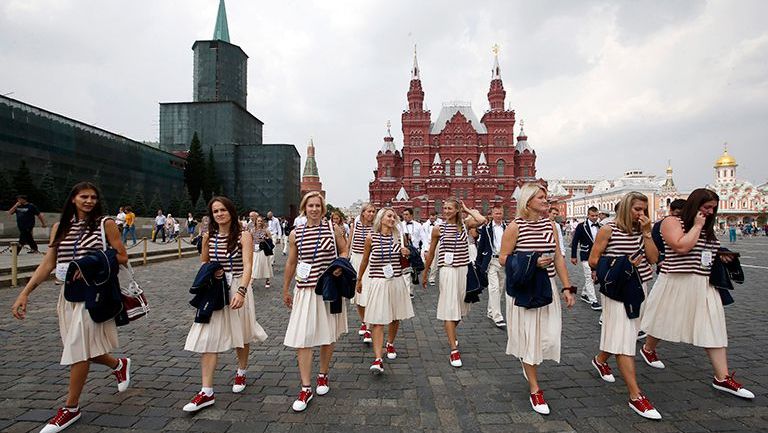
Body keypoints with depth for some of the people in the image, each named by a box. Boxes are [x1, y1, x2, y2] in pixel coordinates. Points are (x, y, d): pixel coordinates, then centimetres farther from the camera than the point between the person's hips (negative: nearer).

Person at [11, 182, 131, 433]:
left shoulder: (106, 224, -3)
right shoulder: (60, 227, 8)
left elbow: (122, 257, -4)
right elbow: (47, 264, 6)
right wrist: (25, 293, -2)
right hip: (68, 293, 5)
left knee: (79, 349, -3)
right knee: (84, 349, 10)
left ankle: (71, 408, 12)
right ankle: (120, 365, 38)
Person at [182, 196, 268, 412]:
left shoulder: (243, 236, -9)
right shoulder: (208, 237, 3)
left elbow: (247, 266, -20)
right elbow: (203, 264, 18)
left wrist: (241, 291, -34)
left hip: (237, 290, -3)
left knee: (241, 335, 14)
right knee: (208, 338, -3)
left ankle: (241, 372, 39)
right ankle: (207, 392, 4)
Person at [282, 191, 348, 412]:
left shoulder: (333, 229, -3)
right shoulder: (296, 234, 1)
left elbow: (344, 250, 9)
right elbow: (291, 263, 10)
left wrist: (341, 264, -13)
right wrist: (285, 290, 16)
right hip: (305, 291, 1)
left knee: (328, 335, 13)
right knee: (302, 338, -4)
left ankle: (323, 375, 35)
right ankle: (306, 388, 7)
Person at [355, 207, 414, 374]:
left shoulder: (399, 237, 3)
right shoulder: (371, 237, -4)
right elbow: (365, 261, 9)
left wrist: (406, 254, -8)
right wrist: (359, 280, 18)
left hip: (397, 282, 3)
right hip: (378, 283, -3)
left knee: (395, 317, 15)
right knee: (378, 321, -8)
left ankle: (390, 344, 40)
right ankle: (378, 359, -8)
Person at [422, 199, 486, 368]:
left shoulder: (465, 224, 2)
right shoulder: (438, 229, 1)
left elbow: (482, 220, -19)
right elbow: (430, 253, 9)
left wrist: (467, 209, -3)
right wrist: (425, 273, 14)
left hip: (464, 269, 2)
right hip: (447, 270, -2)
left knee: (460, 306, 16)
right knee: (450, 308, -6)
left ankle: (451, 335, 43)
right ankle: (454, 351, -3)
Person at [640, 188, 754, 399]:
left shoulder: (707, 228, 14)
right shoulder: (671, 222, -10)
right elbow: (681, 247, -25)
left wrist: (720, 257, 7)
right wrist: (697, 226, -15)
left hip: (704, 286, 7)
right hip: (676, 284, -6)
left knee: (713, 328, 1)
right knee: (664, 322, 10)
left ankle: (722, 378, 6)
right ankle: (648, 349, 35)